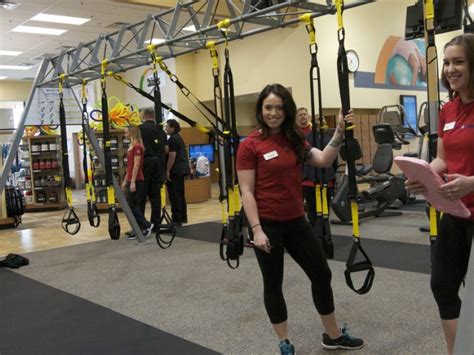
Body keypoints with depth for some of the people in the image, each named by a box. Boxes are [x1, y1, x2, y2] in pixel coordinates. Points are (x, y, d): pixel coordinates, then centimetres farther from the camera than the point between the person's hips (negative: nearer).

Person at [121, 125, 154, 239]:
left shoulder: (137, 147, -12)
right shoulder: (132, 147, 15)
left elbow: (136, 165, -18)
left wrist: (133, 182, -21)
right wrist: (125, 181, 20)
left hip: (137, 181, -9)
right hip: (131, 180, 9)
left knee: (130, 205, -7)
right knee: (132, 206, 8)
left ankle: (146, 225, 0)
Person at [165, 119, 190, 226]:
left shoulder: (173, 139, -13)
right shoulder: (179, 137, 17)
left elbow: (172, 156, -20)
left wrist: (167, 171, -17)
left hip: (175, 170, -10)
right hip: (182, 169, 10)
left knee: (175, 196, -8)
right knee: (180, 194, 16)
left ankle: (176, 219, -7)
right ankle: (183, 217, 22)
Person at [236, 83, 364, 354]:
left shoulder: (294, 140, 8)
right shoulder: (250, 146, -10)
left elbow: (324, 160, -3)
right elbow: (247, 192, -12)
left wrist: (339, 132, -13)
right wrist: (257, 230, -18)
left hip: (297, 222, 7)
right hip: (268, 224, -6)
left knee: (322, 274, 13)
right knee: (273, 283, 7)